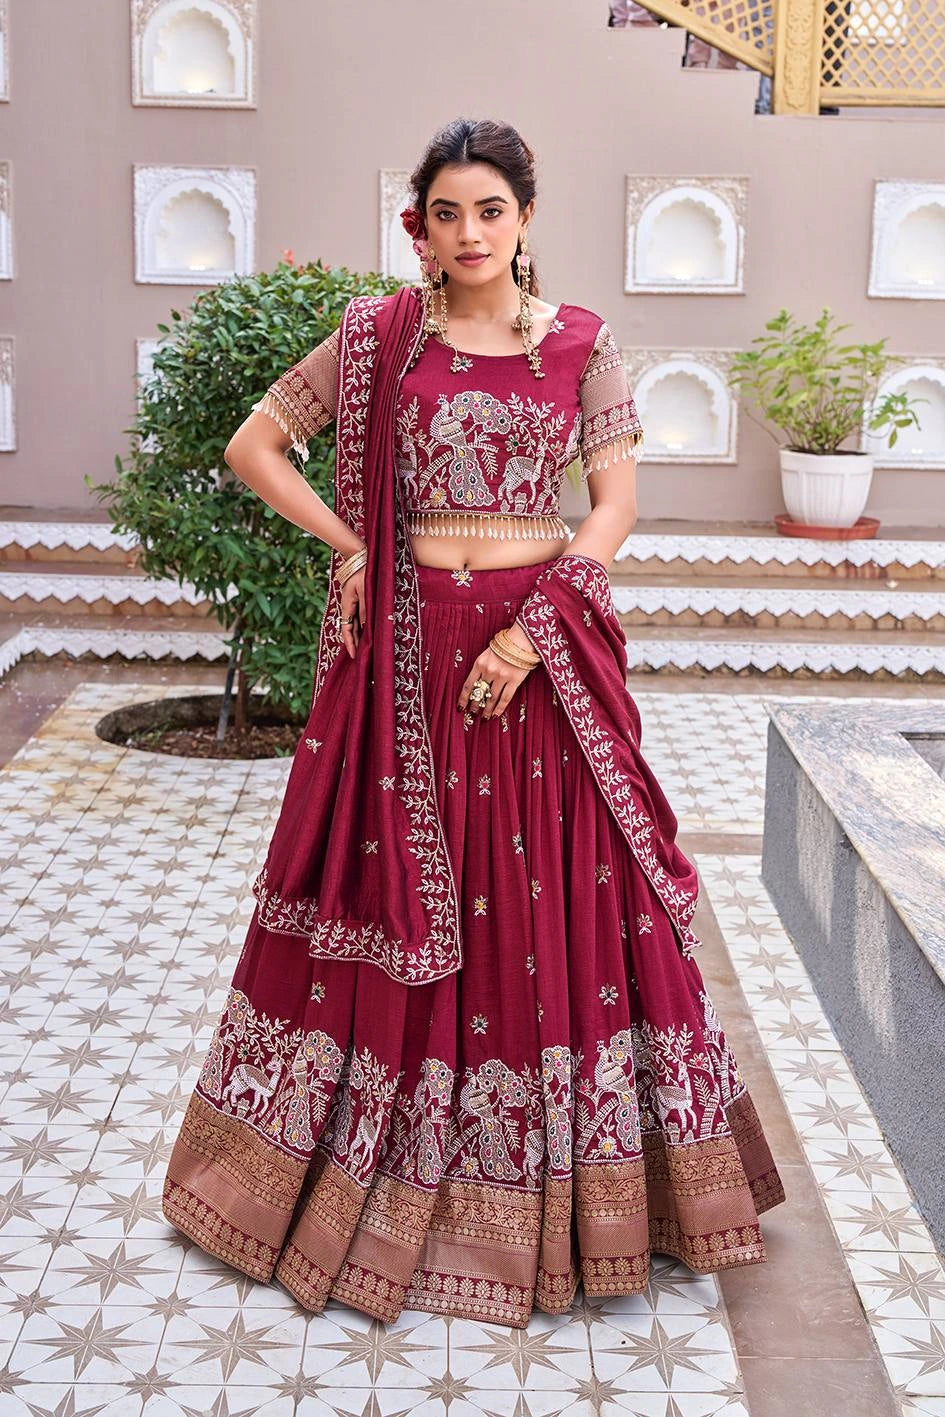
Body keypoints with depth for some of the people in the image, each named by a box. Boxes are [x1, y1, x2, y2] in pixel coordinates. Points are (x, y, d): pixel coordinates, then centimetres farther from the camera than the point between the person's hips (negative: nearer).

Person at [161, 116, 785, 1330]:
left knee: (561, 898, 4)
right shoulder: (377, 334, 3)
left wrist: (531, 633, -13)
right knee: (395, 900, 6)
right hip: (409, 653, 0)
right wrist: (347, 543, -3)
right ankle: (375, 1182, 22)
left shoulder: (582, 344, 3)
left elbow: (615, 503, -2)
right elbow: (253, 444, 7)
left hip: (545, 647, 0)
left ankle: (580, 1186, 19)